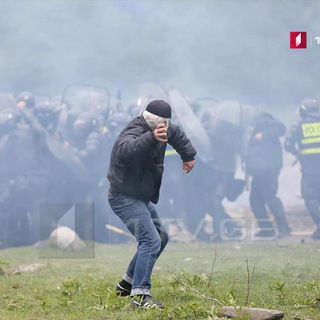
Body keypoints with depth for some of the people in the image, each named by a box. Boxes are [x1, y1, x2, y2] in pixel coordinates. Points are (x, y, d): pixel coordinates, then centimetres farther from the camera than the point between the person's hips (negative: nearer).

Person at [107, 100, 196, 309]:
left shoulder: (164, 129, 1)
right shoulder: (133, 133, -27)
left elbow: (177, 135, 26)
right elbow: (125, 150, -52)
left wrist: (189, 155, 31)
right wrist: (151, 138, -64)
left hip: (141, 197, 10)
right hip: (125, 197, -10)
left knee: (161, 238, 21)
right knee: (150, 240, -23)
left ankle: (127, 284, 30)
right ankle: (140, 296, -30)